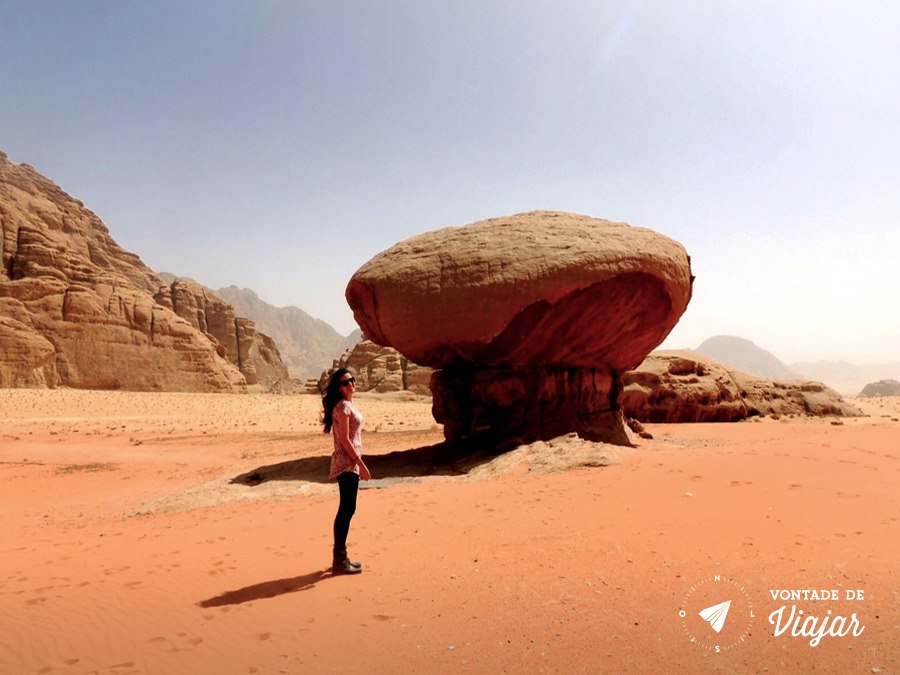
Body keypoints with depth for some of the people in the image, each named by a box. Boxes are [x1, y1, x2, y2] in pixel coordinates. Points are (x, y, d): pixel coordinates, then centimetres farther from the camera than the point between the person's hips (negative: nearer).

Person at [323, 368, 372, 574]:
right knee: (347, 510, -6)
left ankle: (340, 557, 22)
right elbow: (344, 440, -19)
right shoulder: (343, 406, -14)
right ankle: (339, 561, 0)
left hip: (350, 463, 10)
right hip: (347, 463, -10)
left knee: (346, 509, 14)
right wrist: (361, 464, -18)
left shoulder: (347, 405, 15)